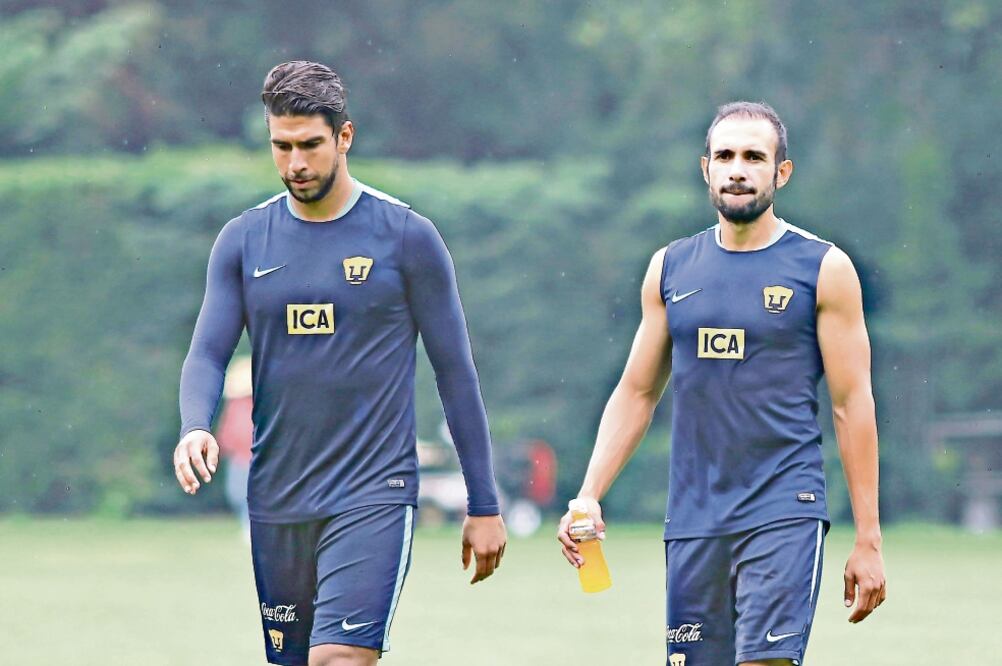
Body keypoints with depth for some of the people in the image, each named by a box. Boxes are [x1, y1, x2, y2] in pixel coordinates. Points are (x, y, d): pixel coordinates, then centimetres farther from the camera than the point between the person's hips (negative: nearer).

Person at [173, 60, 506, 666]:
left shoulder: (407, 237, -2)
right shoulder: (244, 241, 7)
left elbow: (456, 371, 1)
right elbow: (208, 354, 5)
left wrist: (484, 505, 1)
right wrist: (195, 428, -19)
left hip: (373, 499, -4)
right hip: (276, 500, 4)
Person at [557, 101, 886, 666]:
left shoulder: (823, 269, 0)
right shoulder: (671, 269, 11)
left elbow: (852, 405, -1)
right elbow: (637, 393, 16)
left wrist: (868, 540, -4)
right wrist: (589, 496, 4)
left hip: (784, 515, -4)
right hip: (692, 521, 4)